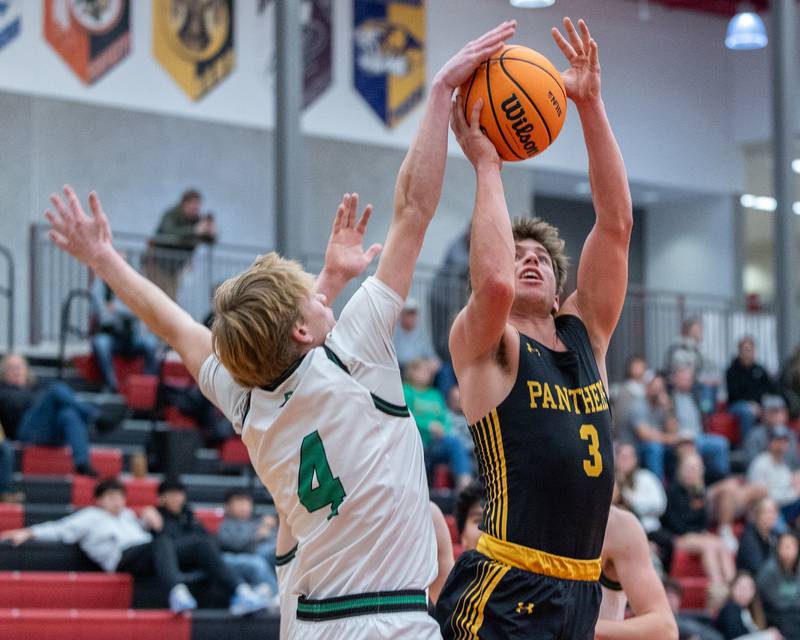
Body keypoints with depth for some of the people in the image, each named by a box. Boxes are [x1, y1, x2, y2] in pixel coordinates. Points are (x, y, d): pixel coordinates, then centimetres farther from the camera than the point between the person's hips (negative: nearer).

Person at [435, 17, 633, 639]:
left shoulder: (584, 333, 14)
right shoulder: (485, 347, -1)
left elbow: (616, 224, 6)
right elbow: (493, 283, -24)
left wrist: (591, 103, 0)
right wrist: (486, 163, -13)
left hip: (581, 589, 6)